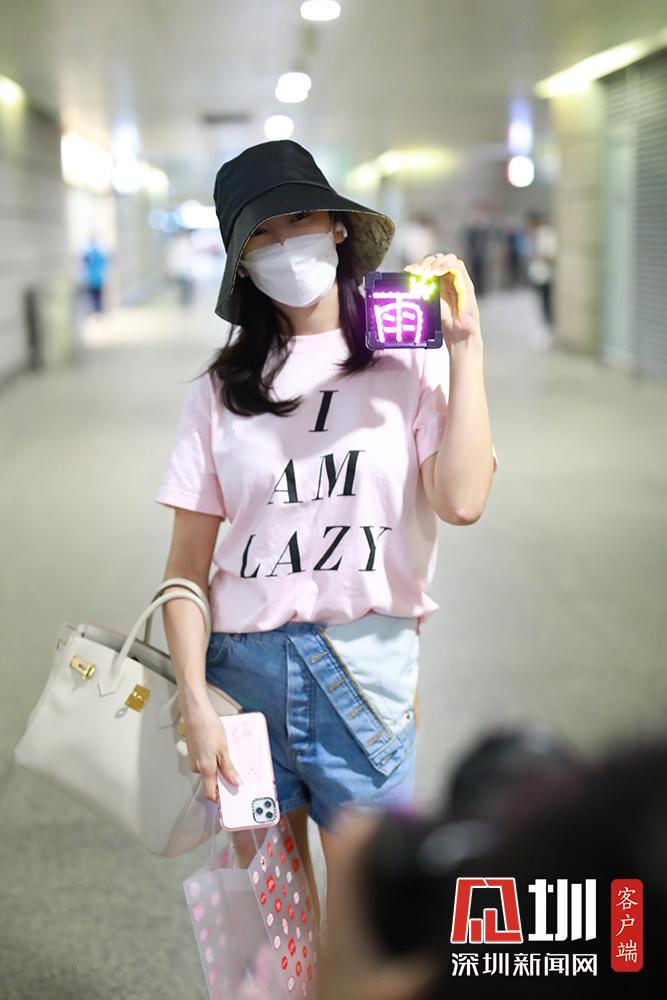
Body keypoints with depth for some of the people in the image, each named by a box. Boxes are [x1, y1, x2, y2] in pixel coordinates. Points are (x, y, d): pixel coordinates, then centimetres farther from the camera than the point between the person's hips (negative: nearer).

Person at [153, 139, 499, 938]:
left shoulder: (407, 362, 1)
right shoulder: (222, 389, 5)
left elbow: (461, 501, -16)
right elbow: (187, 565, 2)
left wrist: (465, 347, -10)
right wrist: (195, 706, -7)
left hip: (365, 668, -1)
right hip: (242, 663, 2)